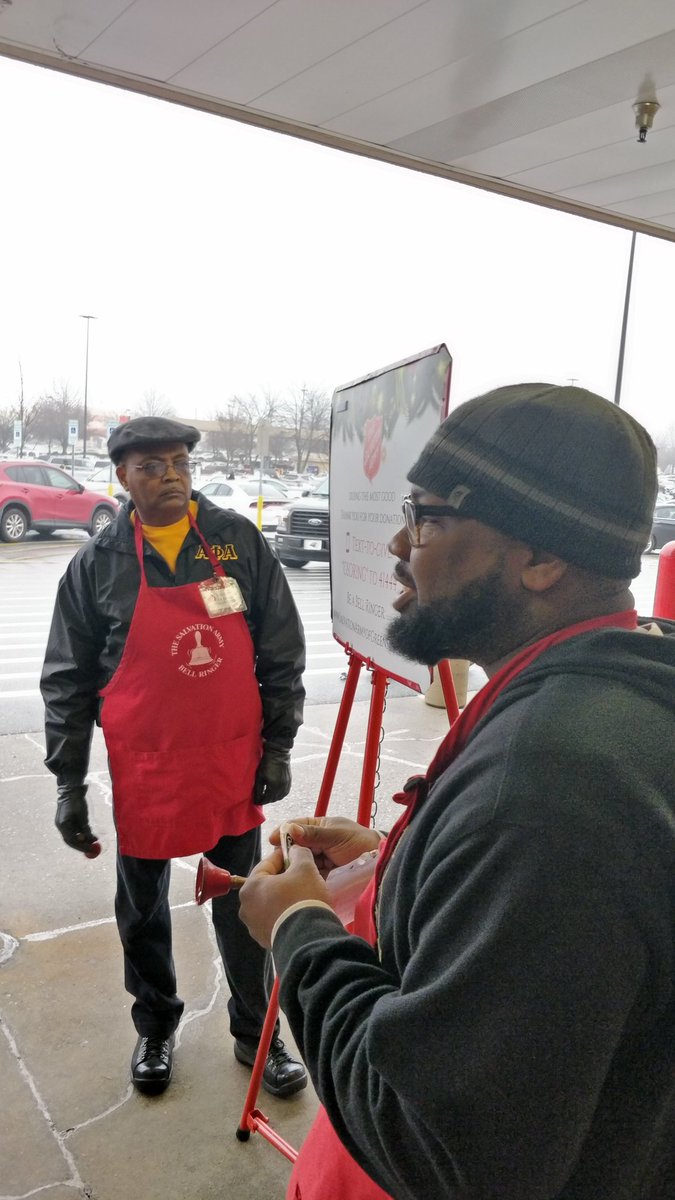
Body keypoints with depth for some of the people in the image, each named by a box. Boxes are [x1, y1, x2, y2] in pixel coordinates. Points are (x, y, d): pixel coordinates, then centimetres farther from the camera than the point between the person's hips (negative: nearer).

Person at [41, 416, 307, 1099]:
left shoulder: (238, 541, -3)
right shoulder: (97, 564, -5)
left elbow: (281, 653, 1)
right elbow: (67, 682, 0)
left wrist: (278, 746, -2)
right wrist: (68, 781, -2)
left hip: (233, 766, 1)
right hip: (143, 773, 0)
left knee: (242, 906, 13)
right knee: (143, 911, 17)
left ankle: (254, 1033, 34)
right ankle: (155, 1026, 41)